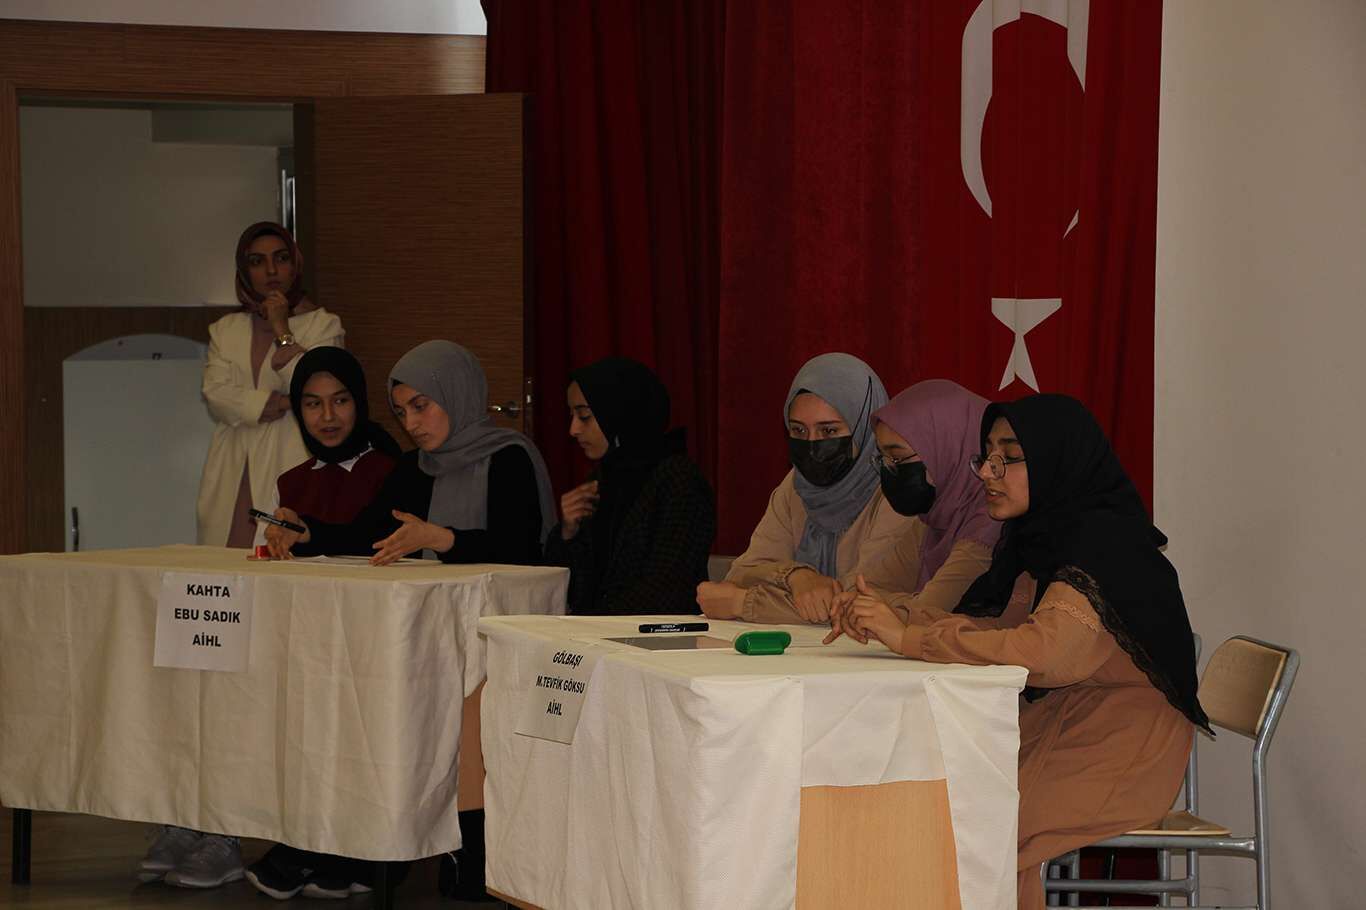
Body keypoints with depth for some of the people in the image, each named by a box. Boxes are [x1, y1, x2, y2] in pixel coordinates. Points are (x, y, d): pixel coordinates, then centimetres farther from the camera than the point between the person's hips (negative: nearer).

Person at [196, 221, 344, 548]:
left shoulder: (323, 325, 9)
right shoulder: (225, 330, 18)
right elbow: (216, 395, 3)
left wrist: (282, 331, -4)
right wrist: (280, 403, -7)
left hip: (290, 469, -3)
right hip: (232, 474, 3)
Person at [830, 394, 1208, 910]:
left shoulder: (1106, 545, -20)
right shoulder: (1037, 541, 10)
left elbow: (1041, 652, -33)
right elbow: (993, 628, 6)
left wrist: (905, 637, -30)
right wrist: (892, 618, -12)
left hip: (1120, 758, -8)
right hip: (1060, 736, 8)